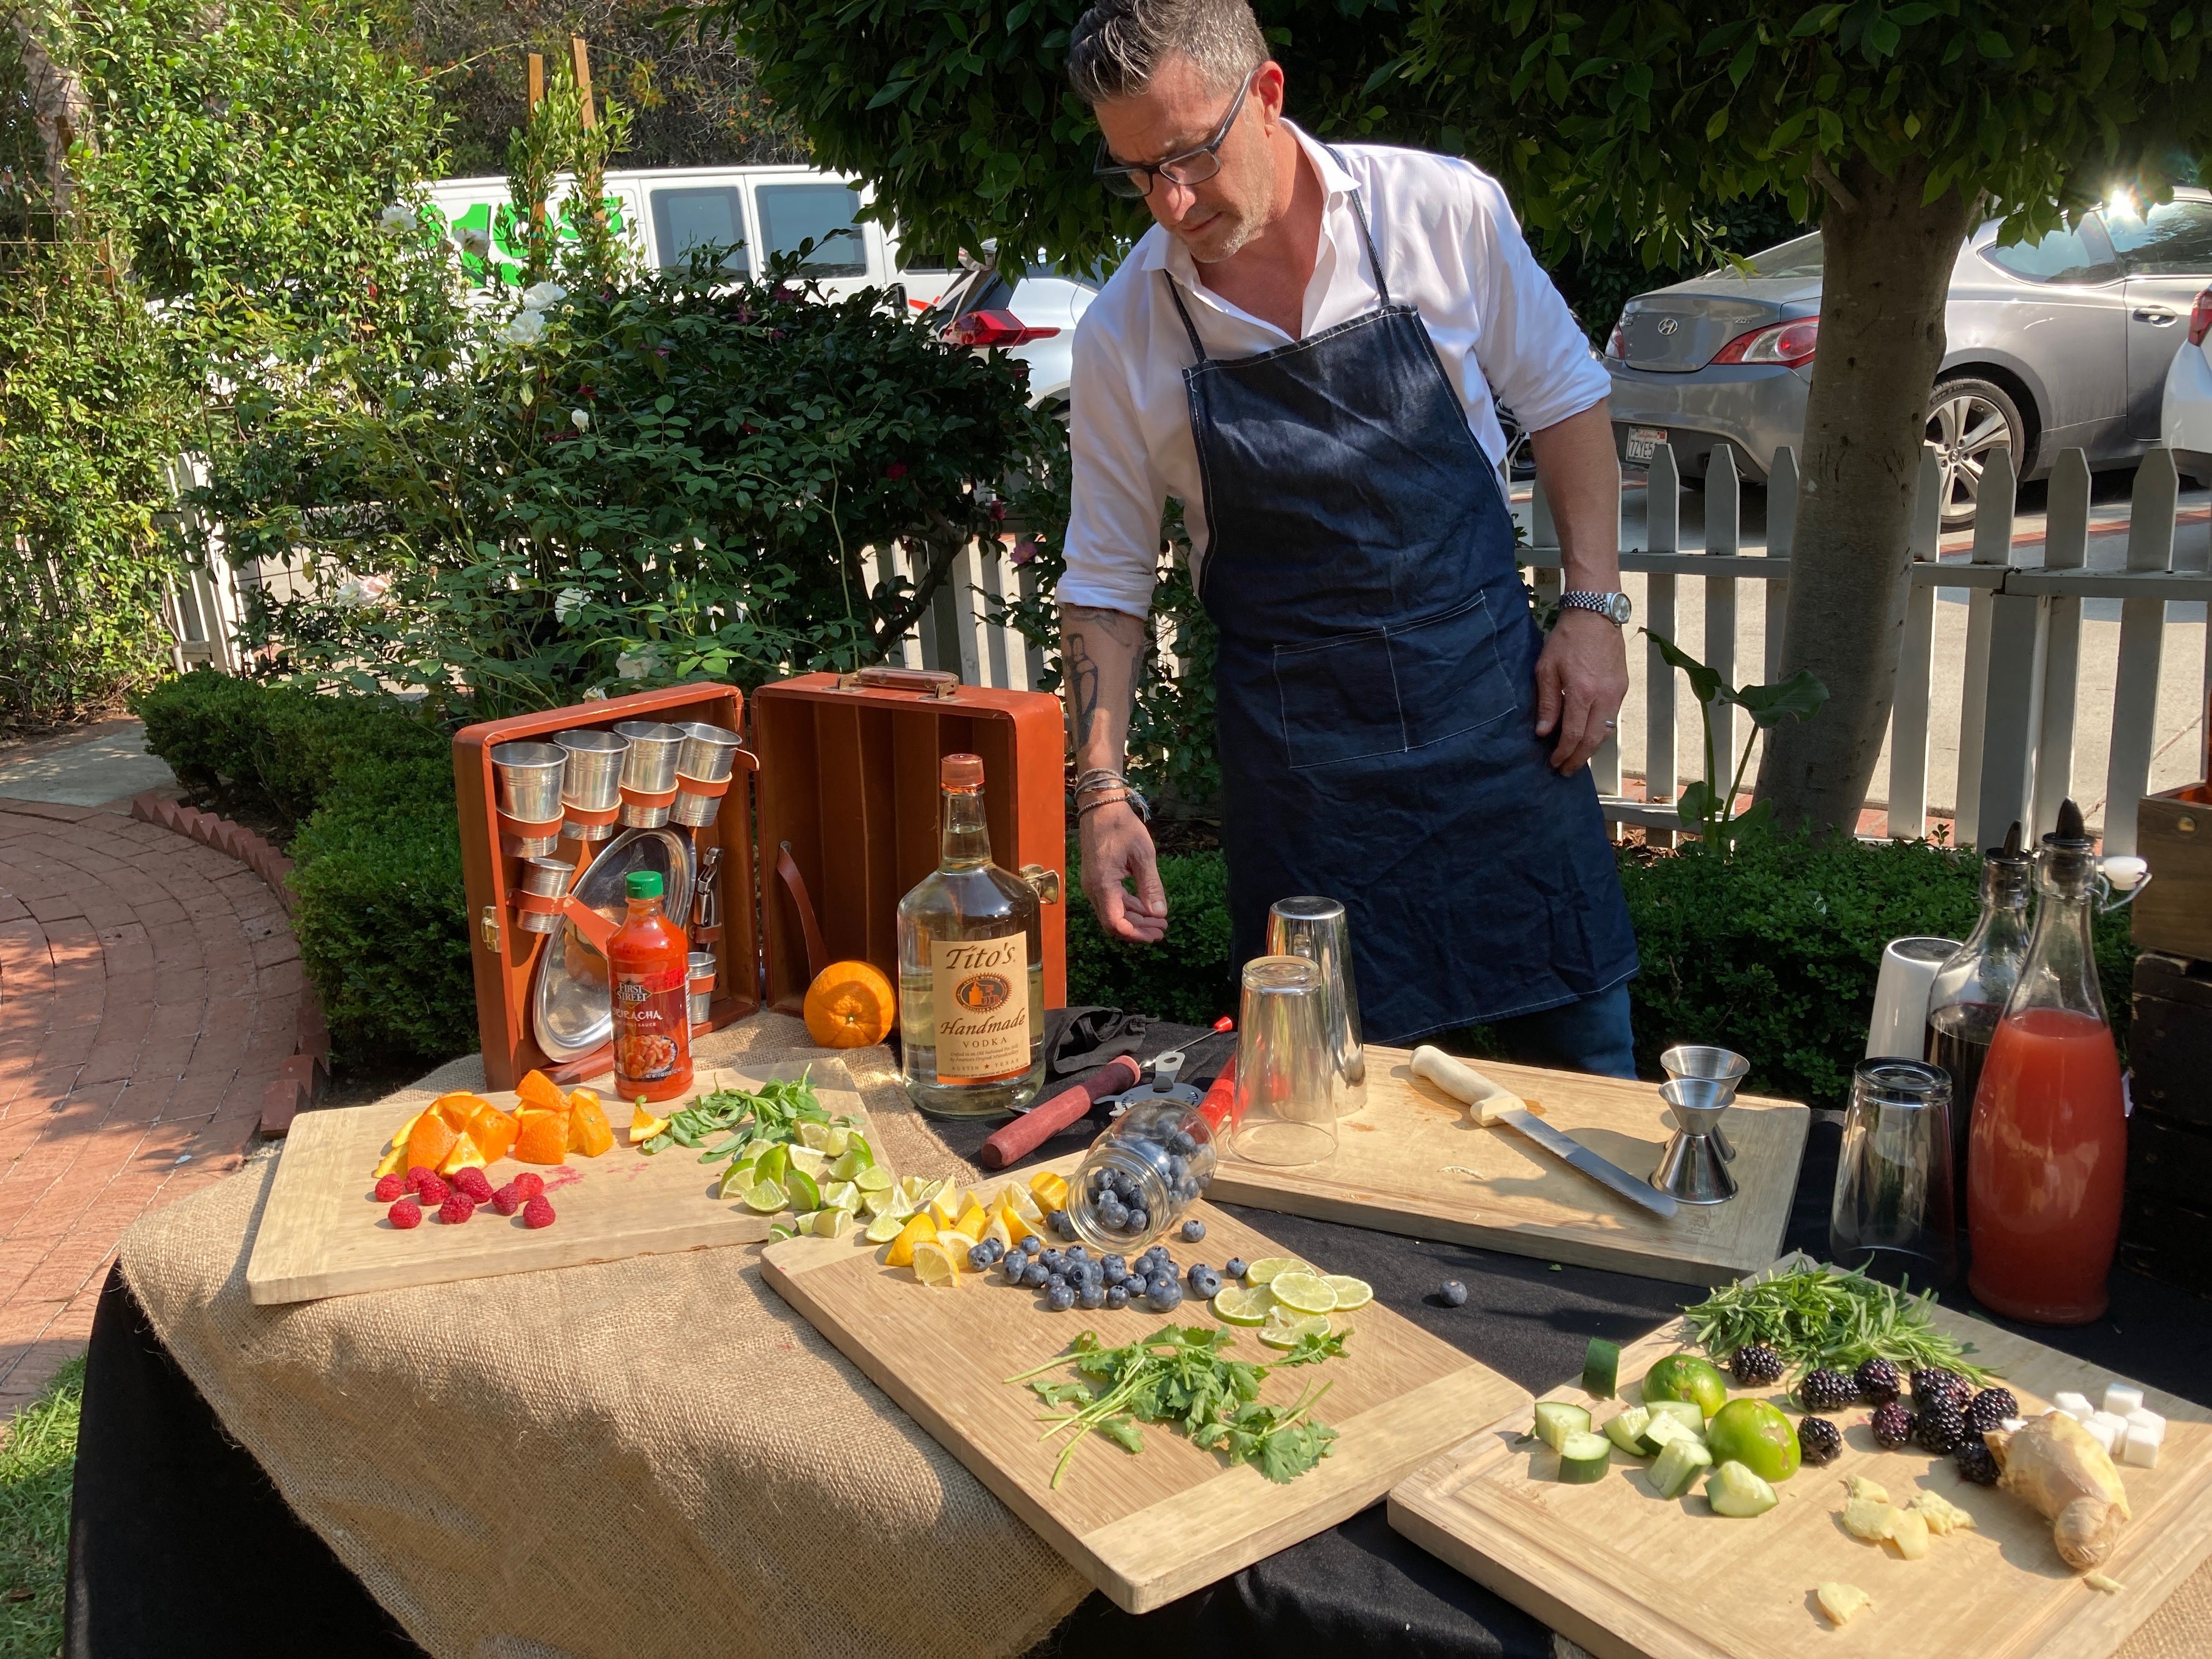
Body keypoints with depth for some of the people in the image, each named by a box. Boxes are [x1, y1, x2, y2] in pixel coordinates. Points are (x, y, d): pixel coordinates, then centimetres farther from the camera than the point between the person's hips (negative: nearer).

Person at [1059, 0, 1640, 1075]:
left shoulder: (1443, 209, -7)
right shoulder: (1121, 336, -5)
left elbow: (1563, 398, 6)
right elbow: (1105, 582, 2)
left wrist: (1594, 605, -1)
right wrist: (1103, 791, -6)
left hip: (1492, 698, 1)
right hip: (1295, 749, 0)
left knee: (1580, 1050, 10)